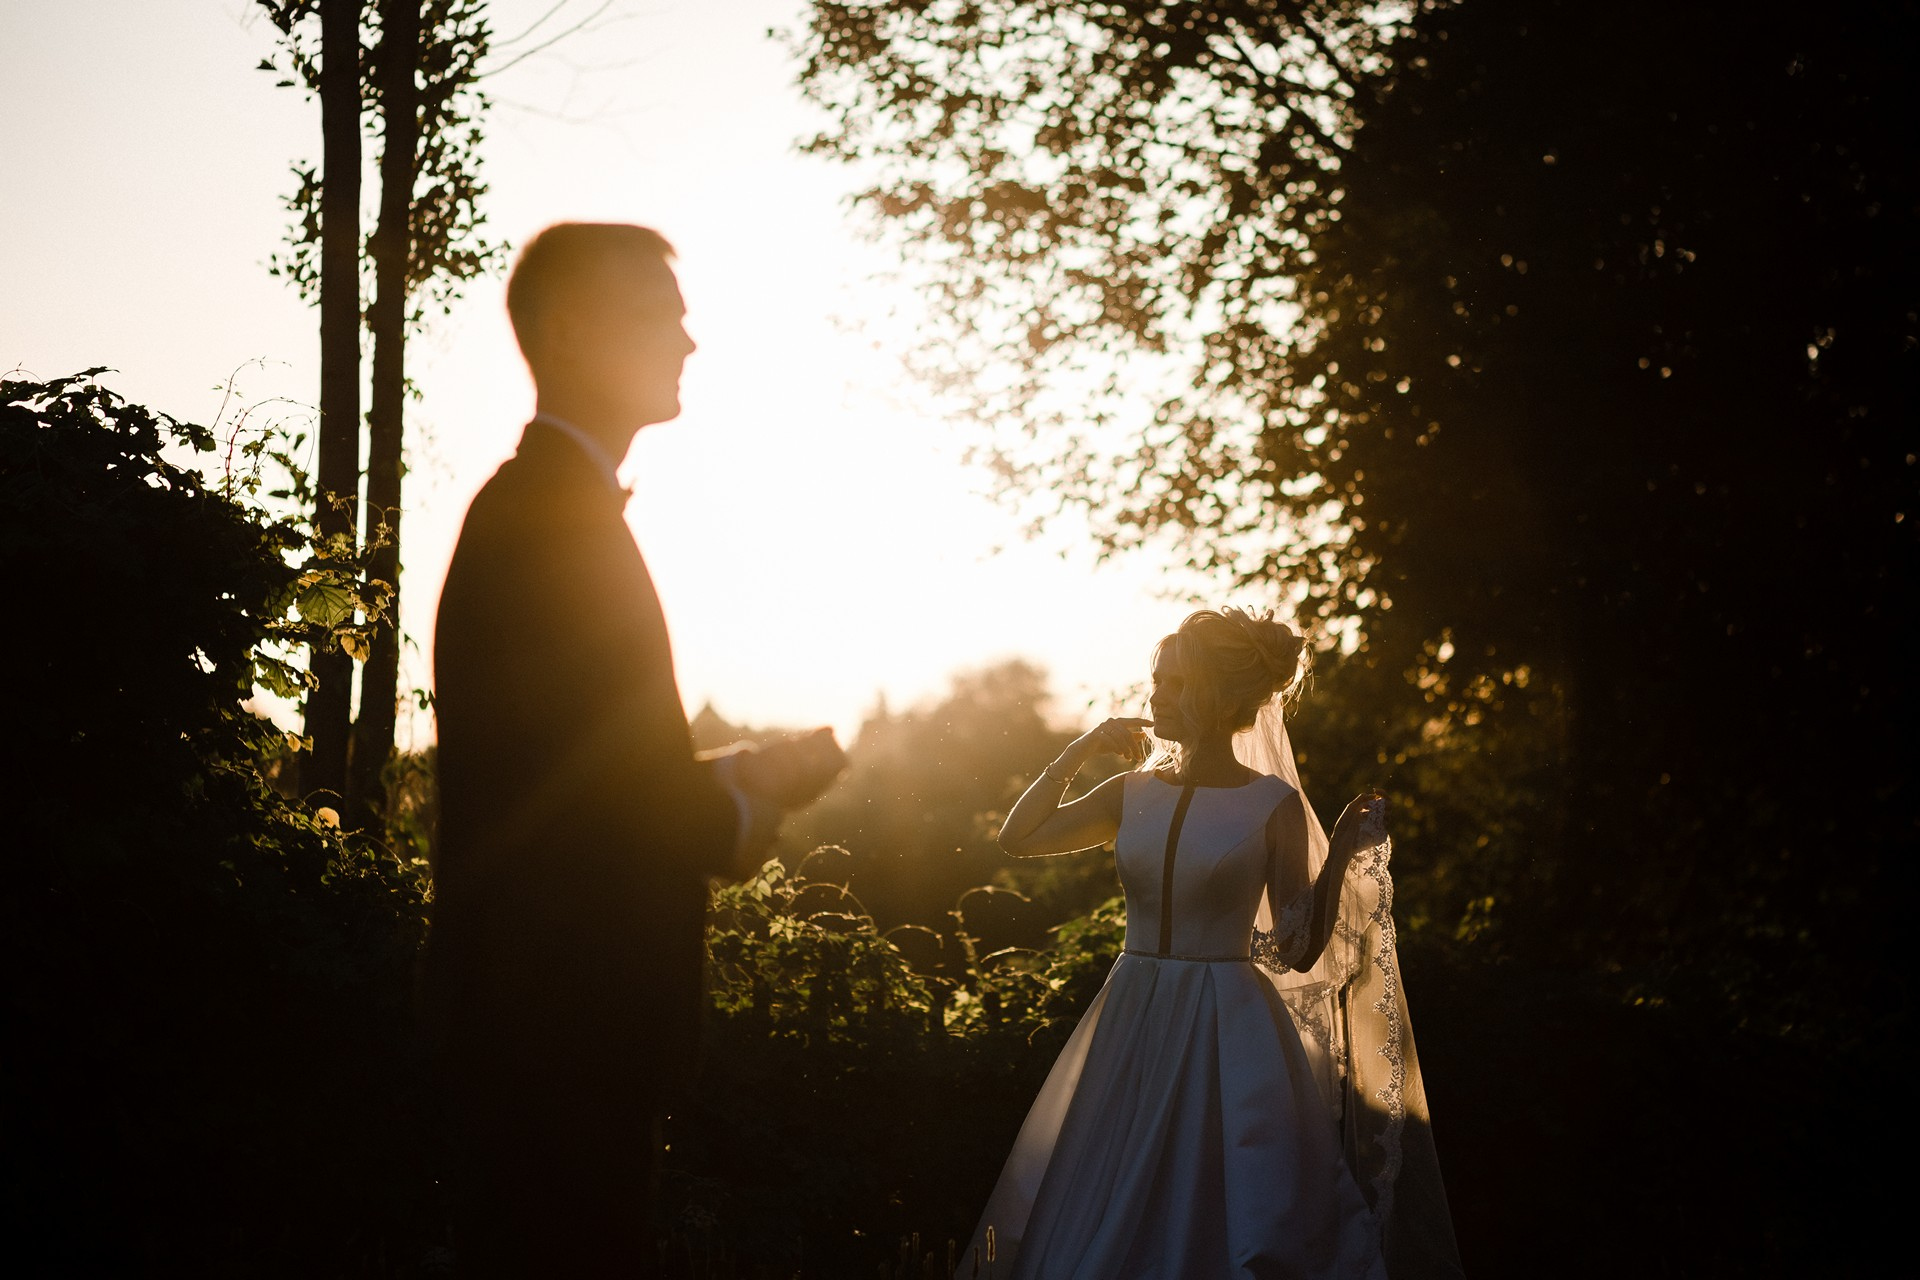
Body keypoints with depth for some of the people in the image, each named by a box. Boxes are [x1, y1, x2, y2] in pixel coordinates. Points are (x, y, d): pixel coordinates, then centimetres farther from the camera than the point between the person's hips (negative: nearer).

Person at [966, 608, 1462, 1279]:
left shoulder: (1273, 805, -6)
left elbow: (1298, 950, -6)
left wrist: (1344, 854, -17)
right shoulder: (1135, 793, 6)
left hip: (1232, 1040, -4)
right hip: (1134, 1028, 4)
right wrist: (1079, 751, 7)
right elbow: (1017, 838, 10)